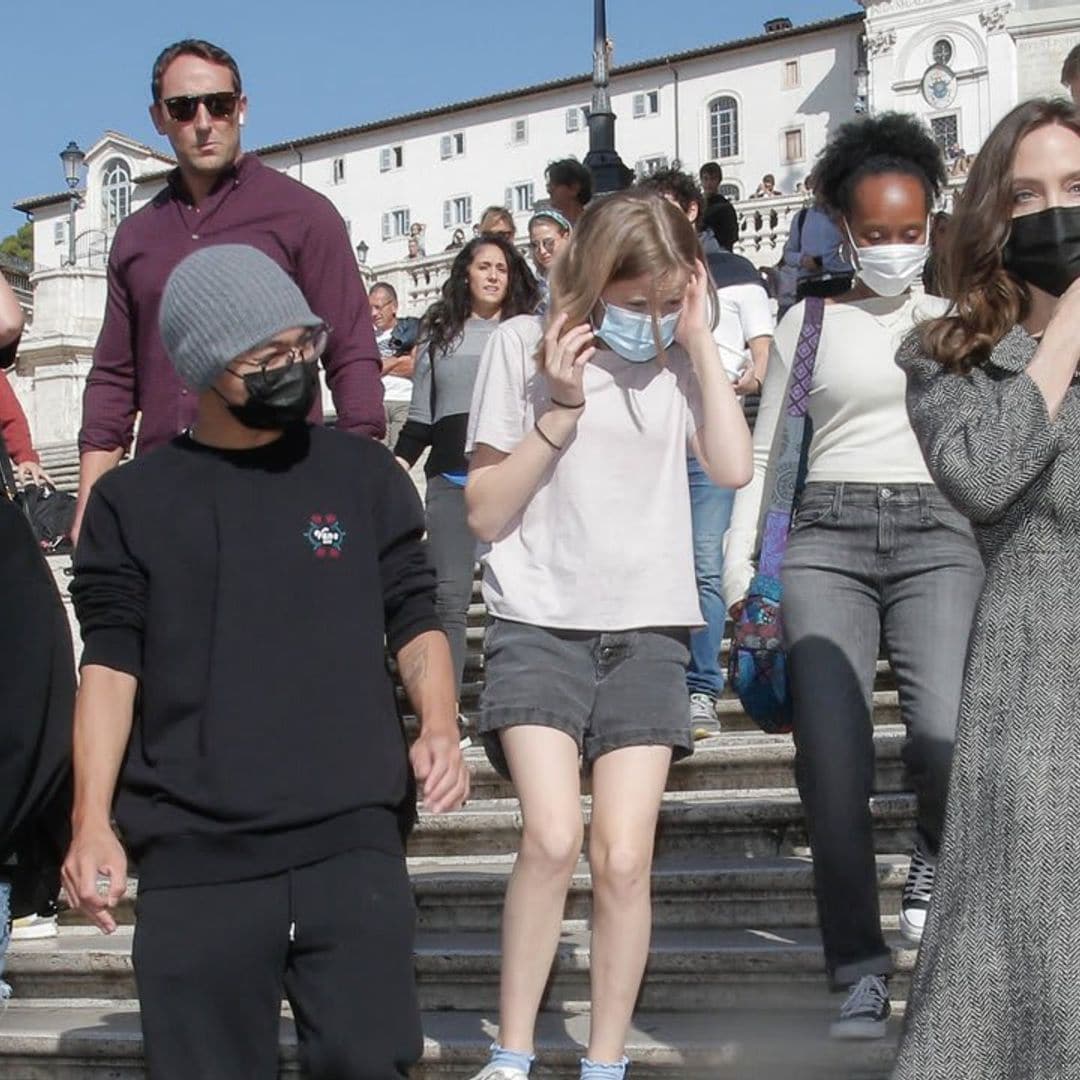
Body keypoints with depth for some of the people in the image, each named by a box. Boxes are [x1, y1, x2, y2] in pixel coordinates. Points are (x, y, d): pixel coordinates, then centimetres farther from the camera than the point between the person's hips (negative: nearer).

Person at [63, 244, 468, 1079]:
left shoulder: (363, 476, 9)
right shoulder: (133, 501, 7)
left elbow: (413, 618, 12)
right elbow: (112, 663, 4)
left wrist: (439, 726, -7)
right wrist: (92, 820, -5)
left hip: (354, 838, 0)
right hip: (191, 854, 0)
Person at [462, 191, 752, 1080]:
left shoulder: (680, 356, 6)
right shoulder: (525, 346, -2)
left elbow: (733, 468, -9)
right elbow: (484, 512, -1)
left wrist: (699, 338, -7)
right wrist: (559, 411, -11)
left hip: (646, 632, 2)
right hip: (540, 625, -2)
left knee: (623, 860, -6)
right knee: (552, 838, -20)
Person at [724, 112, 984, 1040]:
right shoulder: (809, 322, 13)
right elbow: (763, 449, 15)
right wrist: (739, 563, 5)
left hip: (937, 531, 0)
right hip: (828, 536, 1)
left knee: (946, 737, -23)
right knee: (833, 760, -10)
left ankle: (935, 863, 10)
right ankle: (860, 968, 3)